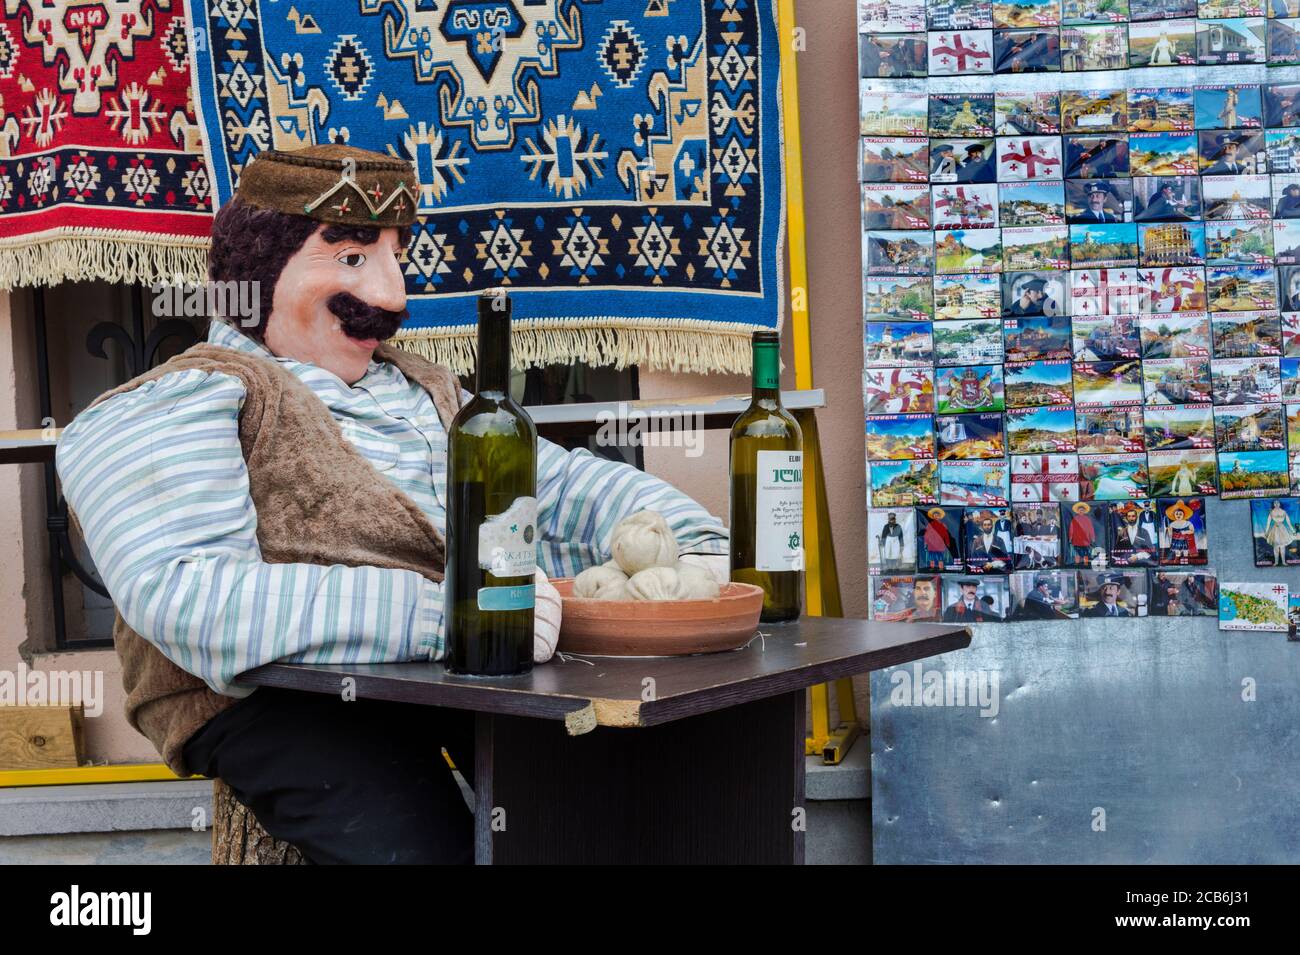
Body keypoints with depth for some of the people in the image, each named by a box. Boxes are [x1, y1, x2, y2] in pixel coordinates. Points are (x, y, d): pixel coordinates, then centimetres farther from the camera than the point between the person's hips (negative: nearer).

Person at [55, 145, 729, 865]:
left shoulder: (423, 391, 29)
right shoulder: (183, 400, 2)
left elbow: (565, 485, 27)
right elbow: (188, 601, -15)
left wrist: (689, 542, 5)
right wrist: (436, 611, -25)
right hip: (290, 702, -6)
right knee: (431, 843, -32)